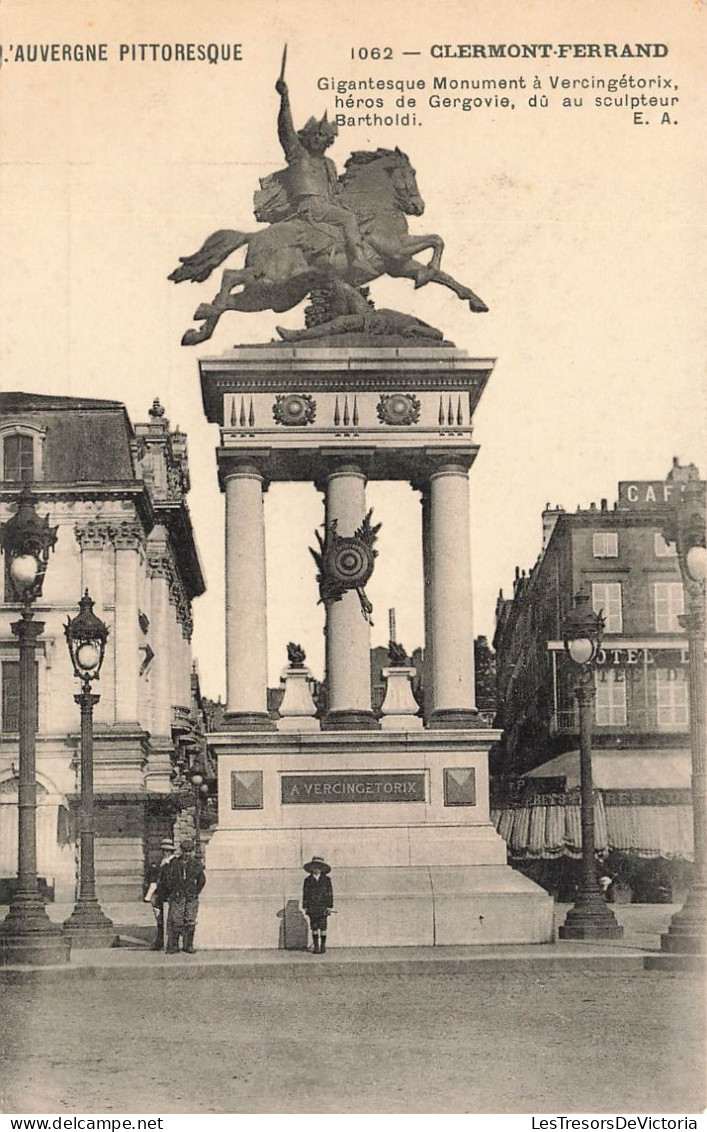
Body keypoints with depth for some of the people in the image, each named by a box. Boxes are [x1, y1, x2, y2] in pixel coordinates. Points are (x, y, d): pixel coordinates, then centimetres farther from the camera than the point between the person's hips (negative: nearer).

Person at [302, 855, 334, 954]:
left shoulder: (326, 879, 6)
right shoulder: (308, 880, 8)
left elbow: (330, 893, 5)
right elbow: (305, 893, 8)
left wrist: (330, 906, -2)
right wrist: (305, 907, 2)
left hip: (323, 907, -1)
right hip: (312, 908, 1)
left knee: (323, 927, -3)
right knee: (314, 928, 1)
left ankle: (323, 946, 6)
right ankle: (316, 946, 6)